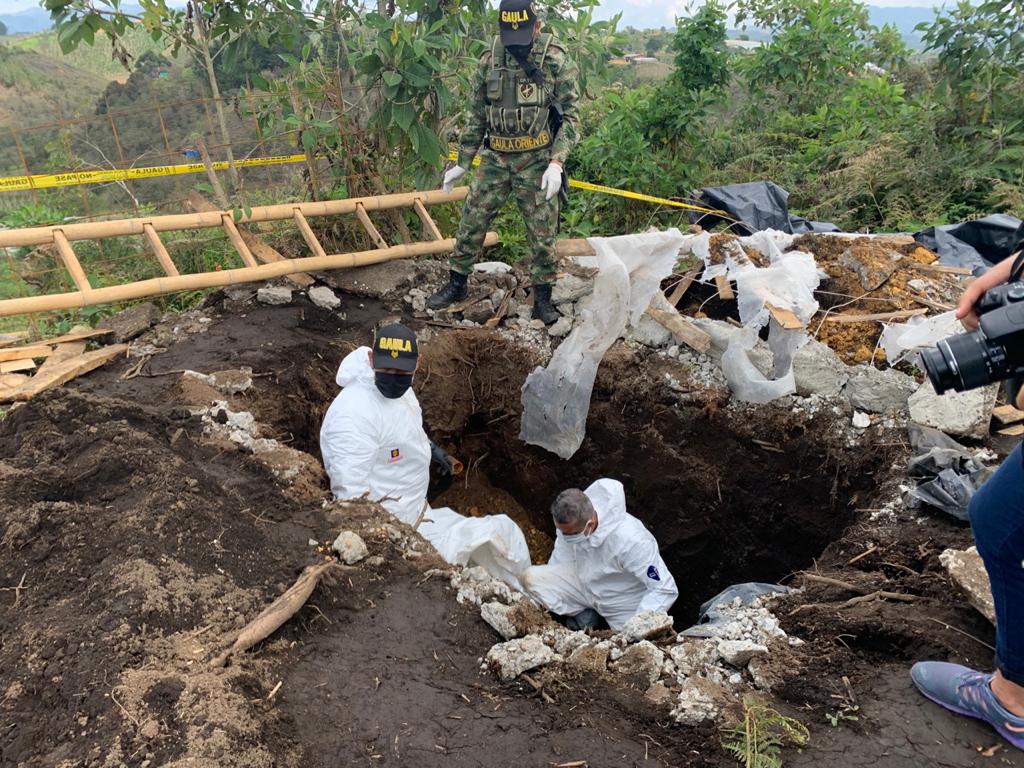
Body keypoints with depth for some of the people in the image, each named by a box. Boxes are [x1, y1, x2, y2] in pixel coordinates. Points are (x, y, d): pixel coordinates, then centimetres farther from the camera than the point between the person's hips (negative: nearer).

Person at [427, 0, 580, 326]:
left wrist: (556, 162, -21)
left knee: (542, 233, 2)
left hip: (537, 162, -3)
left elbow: (571, 117, -8)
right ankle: (456, 285, 22)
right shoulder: (489, 61, 2)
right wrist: (461, 163, 11)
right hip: (495, 159, 3)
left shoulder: (557, 61, -9)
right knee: (471, 222, 5)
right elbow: (477, 117, 10)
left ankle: (542, 297, 17)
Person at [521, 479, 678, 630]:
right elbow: (558, 564, 1)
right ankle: (585, 615, 2)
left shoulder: (630, 541, -36)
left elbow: (666, 590, -29)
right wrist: (546, 602, -3)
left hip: (624, 605, -4)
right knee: (531, 577, -16)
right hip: (585, 584, 4)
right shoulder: (570, 521, -19)